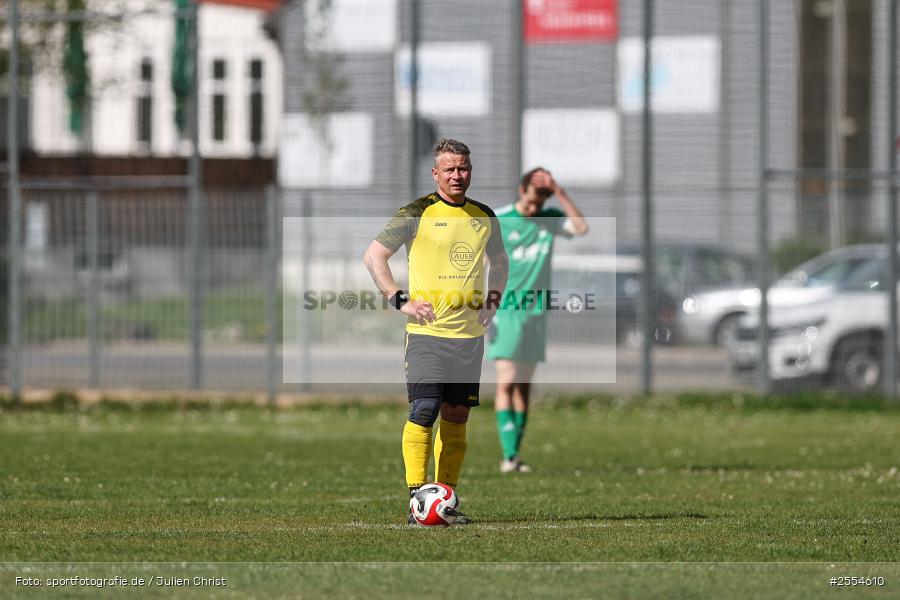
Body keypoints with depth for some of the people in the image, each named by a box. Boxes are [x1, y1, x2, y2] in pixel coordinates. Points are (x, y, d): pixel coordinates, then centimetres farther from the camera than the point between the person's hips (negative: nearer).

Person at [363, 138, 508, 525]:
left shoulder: (484, 217, 11)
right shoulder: (417, 214, -4)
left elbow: (499, 260, 29)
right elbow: (373, 256, -2)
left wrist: (493, 299, 12)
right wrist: (400, 301, -9)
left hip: (470, 332, 5)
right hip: (428, 331, -5)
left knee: (457, 416, 6)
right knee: (423, 411, -13)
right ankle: (417, 499, -12)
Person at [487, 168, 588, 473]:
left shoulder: (550, 219, 5)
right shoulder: (497, 220, -4)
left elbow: (582, 227, -13)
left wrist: (560, 193, -17)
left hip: (536, 312, 4)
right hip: (505, 310, -4)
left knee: (524, 387, 6)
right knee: (506, 383, -12)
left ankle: (516, 453, 9)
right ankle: (509, 455, -17)